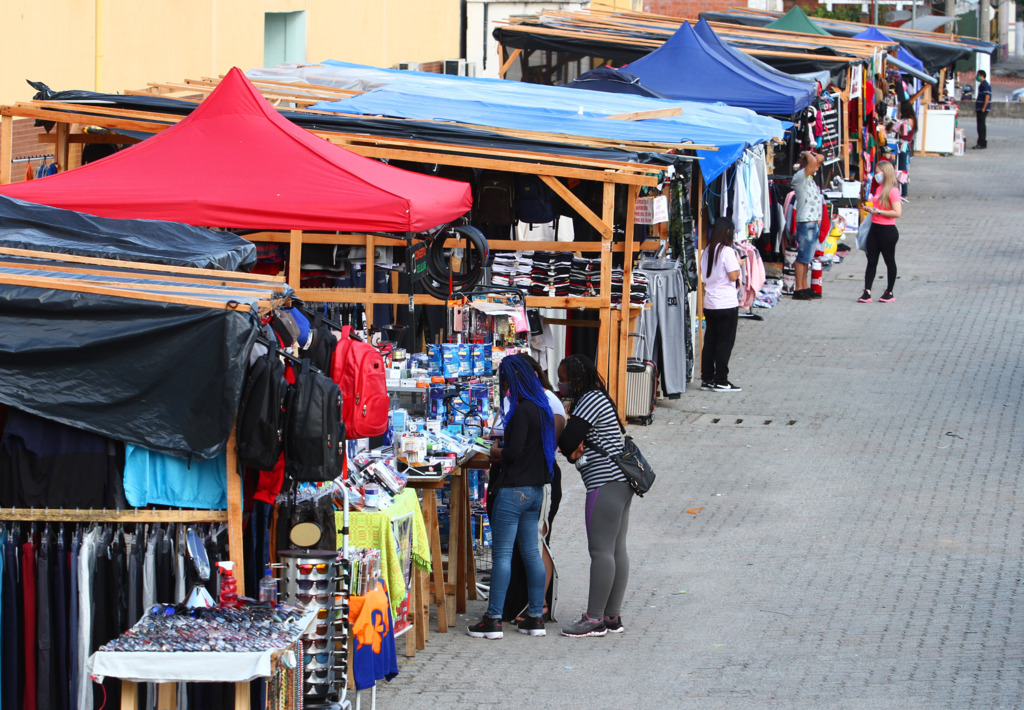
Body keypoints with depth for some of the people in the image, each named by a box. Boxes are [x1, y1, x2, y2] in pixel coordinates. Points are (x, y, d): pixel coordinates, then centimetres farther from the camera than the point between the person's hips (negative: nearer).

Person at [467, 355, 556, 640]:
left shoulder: (522, 411, -16)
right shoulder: (541, 408, 11)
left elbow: (514, 452, -20)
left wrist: (494, 453, -1)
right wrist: (501, 452, 15)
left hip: (515, 489, -9)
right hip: (536, 489, 9)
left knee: (501, 553, -5)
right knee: (531, 552, 11)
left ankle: (493, 619, -6)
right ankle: (535, 617, 13)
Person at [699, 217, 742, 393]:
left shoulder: (707, 251, 9)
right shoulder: (727, 251, -14)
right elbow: (733, 276, -17)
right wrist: (738, 264, 0)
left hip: (709, 304, 7)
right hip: (727, 304, -7)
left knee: (710, 341, 11)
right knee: (725, 342, -1)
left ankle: (707, 379, 13)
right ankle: (721, 381, 0)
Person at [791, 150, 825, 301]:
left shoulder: (809, 177, 17)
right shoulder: (800, 176, -11)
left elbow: (819, 158, 29)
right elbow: (813, 161, -24)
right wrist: (807, 154, -7)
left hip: (814, 222, 9)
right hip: (806, 222, -9)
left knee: (806, 257, 11)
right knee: (803, 257, -7)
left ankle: (805, 288, 15)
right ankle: (799, 290, -6)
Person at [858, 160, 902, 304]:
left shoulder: (893, 191, -14)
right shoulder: (879, 189, 12)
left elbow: (897, 213, -20)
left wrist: (878, 211, -20)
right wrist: (870, 208, 6)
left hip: (887, 230, -8)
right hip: (875, 228, 8)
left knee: (889, 261, 5)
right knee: (871, 261, 3)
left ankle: (889, 293, 15)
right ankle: (867, 292, 1)